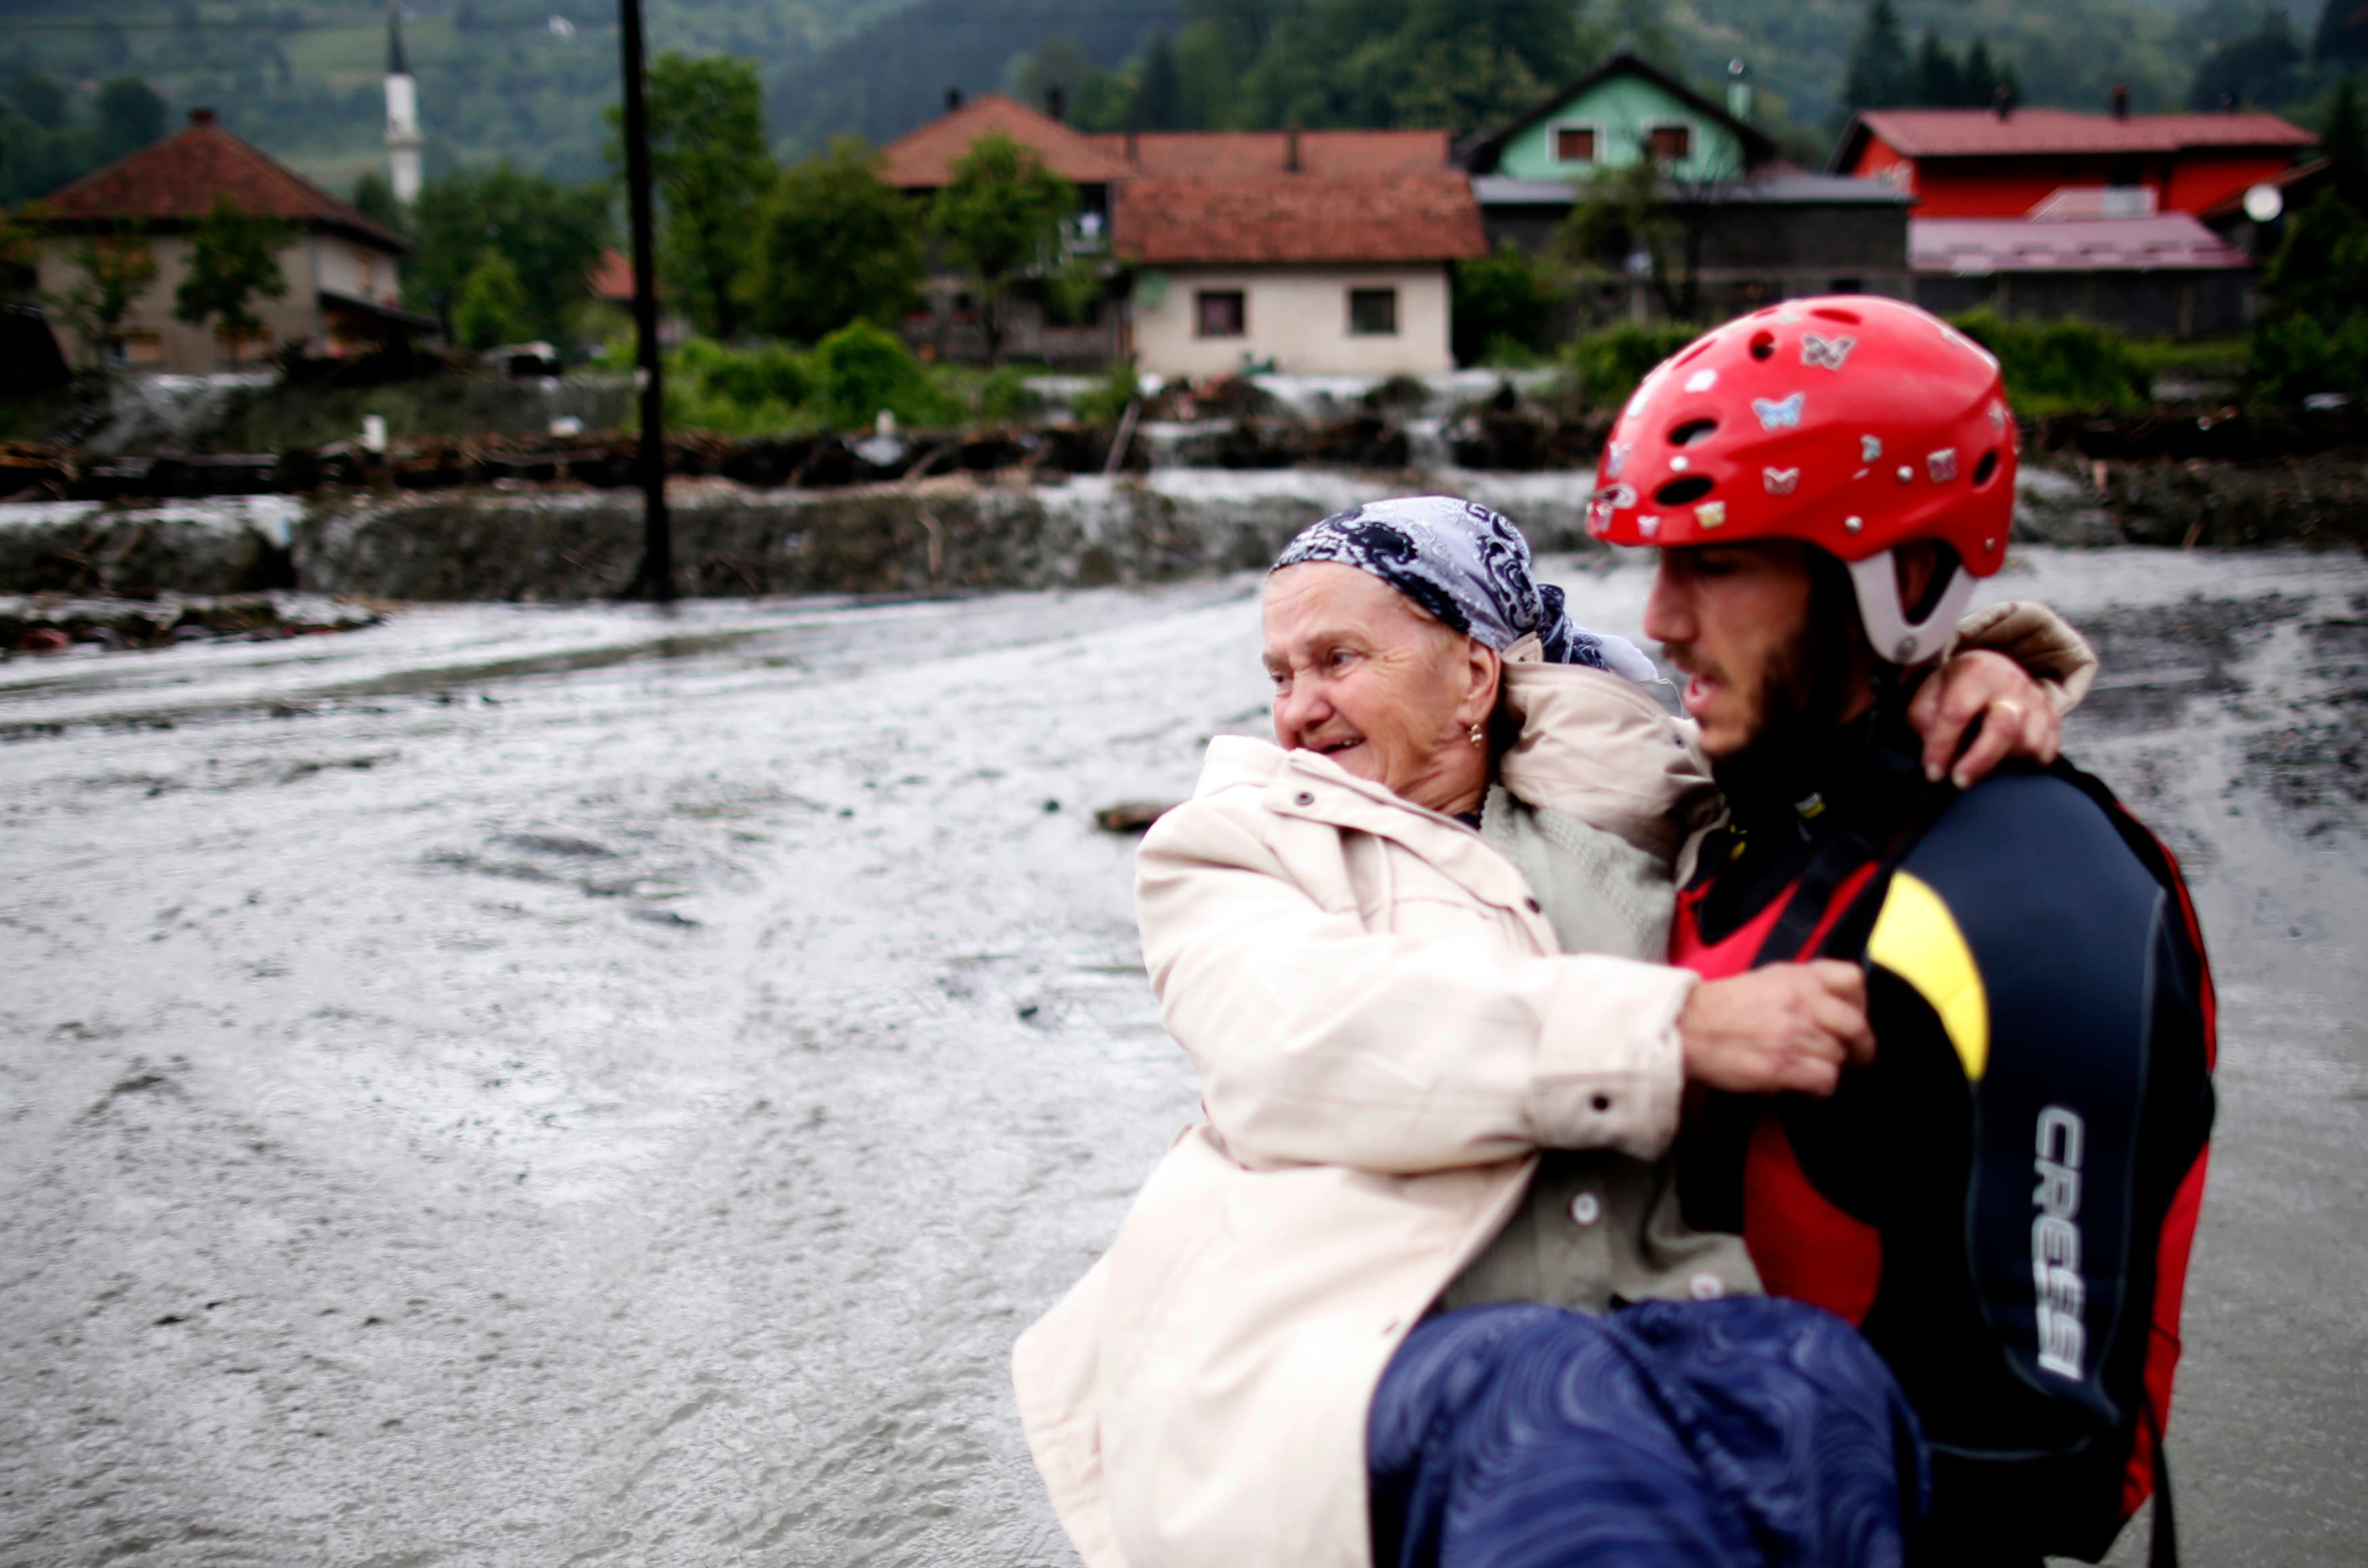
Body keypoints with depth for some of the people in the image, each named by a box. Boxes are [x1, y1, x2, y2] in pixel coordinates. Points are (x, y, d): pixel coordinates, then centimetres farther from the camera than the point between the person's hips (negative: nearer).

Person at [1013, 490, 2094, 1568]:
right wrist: (1679, 1030, -15)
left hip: (1662, 1337, 3)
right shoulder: (1228, 843, 16)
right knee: (1553, 1415, -36)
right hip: (1337, 1366, -3)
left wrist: (1965, 670, 10)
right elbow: (1299, 1040, -6)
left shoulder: (1622, 811, 23)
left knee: (1812, 1372, -30)